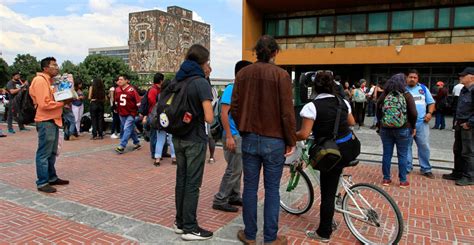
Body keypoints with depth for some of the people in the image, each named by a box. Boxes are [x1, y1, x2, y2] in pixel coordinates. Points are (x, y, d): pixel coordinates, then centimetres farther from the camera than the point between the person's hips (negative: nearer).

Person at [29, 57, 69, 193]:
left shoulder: (50, 80, 17)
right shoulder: (40, 80, -14)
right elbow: (44, 104, -22)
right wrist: (62, 103, -15)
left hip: (53, 121, 10)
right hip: (45, 122, -10)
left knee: (52, 153, 17)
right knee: (44, 154, -4)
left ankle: (52, 178, 27)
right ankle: (42, 183, 3)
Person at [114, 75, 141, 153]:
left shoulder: (132, 90, -12)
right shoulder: (117, 90, 4)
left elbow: (138, 101, -9)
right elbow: (116, 100, 19)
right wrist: (116, 108, 22)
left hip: (131, 114, -6)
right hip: (121, 114, 6)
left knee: (127, 129, -14)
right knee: (131, 129, 16)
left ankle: (122, 146, -15)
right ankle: (137, 143, 30)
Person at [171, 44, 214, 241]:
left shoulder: (178, 80, 7)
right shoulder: (201, 83, -15)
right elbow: (209, 118, -21)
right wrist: (206, 115, 3)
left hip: (178, 137, 7)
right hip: (195, 139, -7)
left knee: (181, 180, 14)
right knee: (192, 184, 1)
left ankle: (180, 222, 25)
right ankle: (189, 228, 11)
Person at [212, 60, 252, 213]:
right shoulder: (231, 89, -13)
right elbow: (224, 113, -18)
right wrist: (229, 136, -21)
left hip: (242, 136, 8)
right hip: (234, 136, -8)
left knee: (237, 169, 15)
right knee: (233, 170, -4)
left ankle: (234, 196, 27)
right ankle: (220, 201, 7)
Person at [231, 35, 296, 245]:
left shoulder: (242, 74, 1)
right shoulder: (281, 75, -9)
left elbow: (235, 108, 3)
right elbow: (287, 112, -10)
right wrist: (291, 141, 0)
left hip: (249, 139, 3)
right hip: (274, 141, -3)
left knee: (250, 187, 12)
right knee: (272, 189, 7)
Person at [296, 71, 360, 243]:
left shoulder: (312, 106, -15)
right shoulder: (343, 102, 3)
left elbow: (304, 134, -19)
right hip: (351, 148, 6)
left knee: (328, 193, 4)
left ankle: (323, 233, 19)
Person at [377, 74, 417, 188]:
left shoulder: (384, 95, 1)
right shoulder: (407, 95, -5)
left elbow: (378, 112, 3)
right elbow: (413, 114, -7)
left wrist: (380, 125, 14)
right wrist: (413, 127, 7)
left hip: (385, 129, 2)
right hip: (403, 130, -2)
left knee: (387, 154, 8)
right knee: (402, 155, 6)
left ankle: (386, 179, 15)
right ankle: (403, 181, 12)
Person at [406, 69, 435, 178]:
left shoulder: (423, 88, 9)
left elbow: (431, 102, 13)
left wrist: (430, 113, -3)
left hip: (422, 122, 2)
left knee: (424, 146, 4)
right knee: (406, 146, 5)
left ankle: (426, 169, 16)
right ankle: (407, 167, 16)